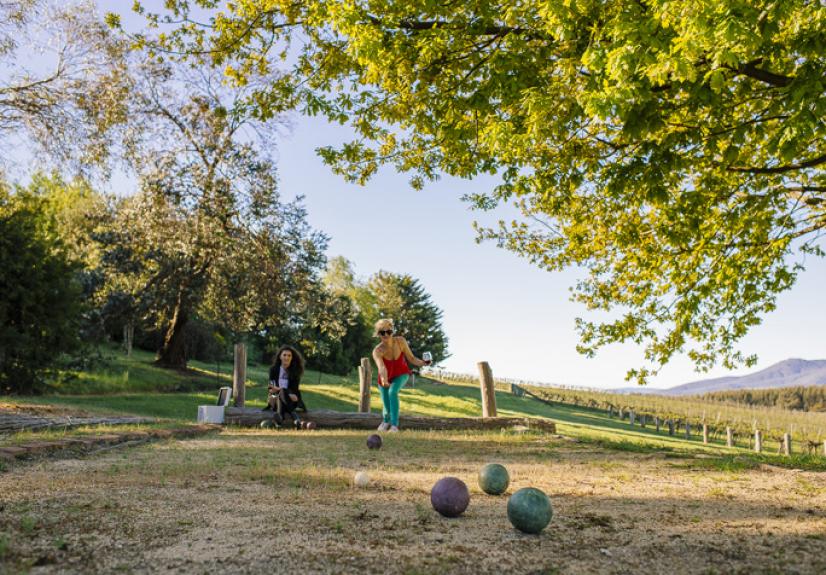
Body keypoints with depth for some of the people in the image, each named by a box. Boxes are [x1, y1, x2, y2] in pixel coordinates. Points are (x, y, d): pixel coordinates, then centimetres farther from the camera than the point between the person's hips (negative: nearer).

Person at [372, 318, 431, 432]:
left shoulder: (400, 341, -26)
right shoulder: (377, 351, -33)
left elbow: (411, 358, -18)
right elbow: (381, 367, -50)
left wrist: (423, 363, -36)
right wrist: (384, 380, -70)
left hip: (401, 374, 0)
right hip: (386, 377, 0)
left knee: (392, 392, -30)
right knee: (386, 407, 9)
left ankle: (394, 424, -22)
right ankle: (386, 421, 46)